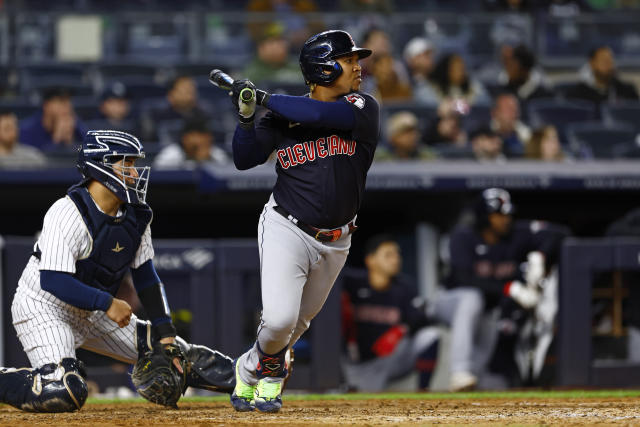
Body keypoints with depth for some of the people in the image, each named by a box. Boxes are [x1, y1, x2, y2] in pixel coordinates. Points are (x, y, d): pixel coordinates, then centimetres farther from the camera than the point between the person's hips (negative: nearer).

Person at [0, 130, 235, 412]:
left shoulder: (136, 215, -1)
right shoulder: (67, 214, -25)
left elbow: (146, 278, 5)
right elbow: (53, 281, -29)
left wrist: (166, 336, -1)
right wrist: (108, 303, -27)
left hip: (93, 313, 8)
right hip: (44, 308, -7)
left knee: (169, 349, 1)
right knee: (64, 393, -30)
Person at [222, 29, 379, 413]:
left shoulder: (364, 109, -4)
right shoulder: (283, 117, -2)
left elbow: (321, 115, -23)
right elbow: (244, 160, -2)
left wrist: (266, 99, -17)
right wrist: (246, 116, -17)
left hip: (334, 243, 2)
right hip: (287, 232, -2)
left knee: (298, 322, 14)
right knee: (279, 319, -18)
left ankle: (254, 368, 41)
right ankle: (268, 358, 14)